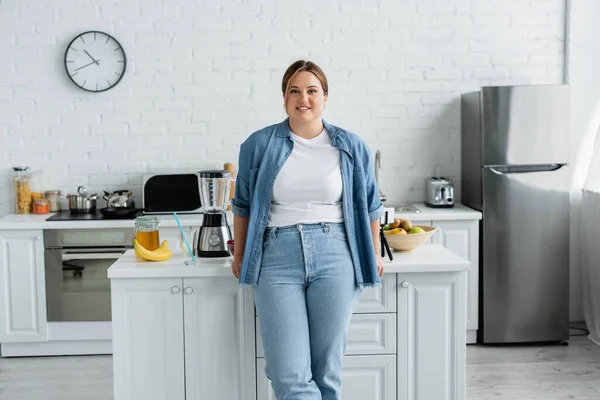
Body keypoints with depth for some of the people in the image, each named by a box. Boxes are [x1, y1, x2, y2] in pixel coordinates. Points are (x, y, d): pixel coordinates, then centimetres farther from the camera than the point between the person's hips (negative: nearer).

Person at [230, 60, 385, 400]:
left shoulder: (352, 147, 6)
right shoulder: (259, 145, 4)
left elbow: (370, 205, 16)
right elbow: (243, 204, 13)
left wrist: (374, 255, 17)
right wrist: (239, 256, 15)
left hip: (335, 257, 1)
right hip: (276, 257, 0)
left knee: (327, 371, 5)